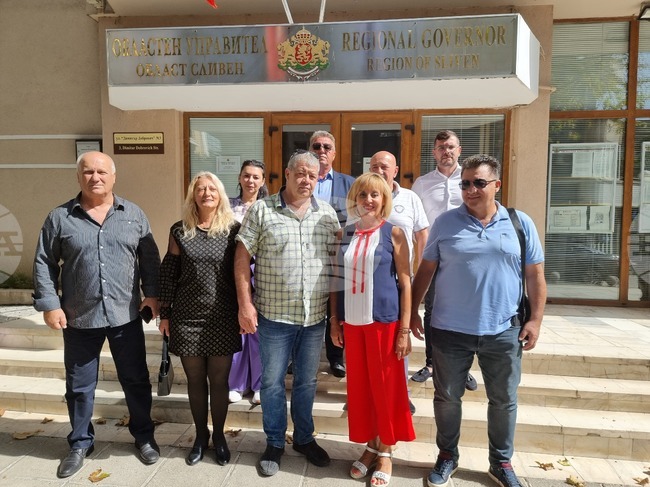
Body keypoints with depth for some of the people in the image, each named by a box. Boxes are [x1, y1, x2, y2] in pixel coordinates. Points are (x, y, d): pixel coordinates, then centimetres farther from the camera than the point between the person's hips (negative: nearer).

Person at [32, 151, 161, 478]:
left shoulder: (133, 215, 3)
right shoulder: (59, 217, -1)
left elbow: (150, 258, 6)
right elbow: (44, 263, 1)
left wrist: (152, 293, -1)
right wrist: (49, 303, -5)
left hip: (126, 315, 1)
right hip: (78, 317, 0)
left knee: (136, 381, 12)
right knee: (79, 386, 14)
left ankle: (143, 437, 32)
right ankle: (80, 444, 35)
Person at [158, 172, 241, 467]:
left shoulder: (233, 229, -1)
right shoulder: (180, 231, 2)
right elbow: (168, 274, 4)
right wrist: (165, 314, 3)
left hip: (223, 319, -1)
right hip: (187, 319, 1)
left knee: (219, 380, 9)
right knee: (195, 380, 13)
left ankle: (218, 435, 29)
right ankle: (200, 435, 32)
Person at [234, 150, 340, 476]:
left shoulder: (328, 214, 5)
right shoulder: (261, 210, -4)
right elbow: (242, 257, -5)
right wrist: (245, 303, -10)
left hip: (316, 316, 3)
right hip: (274, 315, -2)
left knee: (307, 382, 17)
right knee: (272, 382, 11)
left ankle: (304, 438, 36)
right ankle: (274, 443, 30)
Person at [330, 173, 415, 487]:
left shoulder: (394, 233, -4)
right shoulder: (344, 234, 6)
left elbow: (405, 283, -5)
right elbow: (337, 280, 10)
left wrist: (405, 329, -9)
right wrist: (334, 320, 6)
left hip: (384, 320, -3)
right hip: (352, 321, 4)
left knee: (386, 387, 7)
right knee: (359, 386, 12)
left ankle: (385, 452, 26)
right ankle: (370, 446, 31)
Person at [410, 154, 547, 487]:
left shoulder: (521, 223, 1)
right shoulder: (445, 222, -1)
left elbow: (535, 276, 4)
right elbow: (425, 270, 3)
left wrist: (535, 320, -1)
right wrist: (412, 310, 1)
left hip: (503, 331, 1)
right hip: (450, 330, 0)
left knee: (504, 401, 14)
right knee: (447, 397, 12)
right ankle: (447, 456, 33)